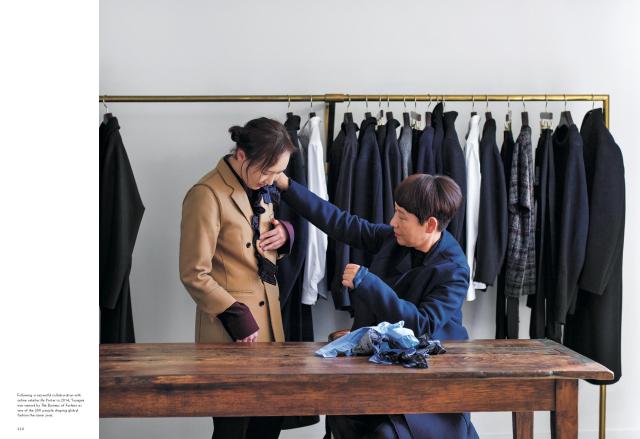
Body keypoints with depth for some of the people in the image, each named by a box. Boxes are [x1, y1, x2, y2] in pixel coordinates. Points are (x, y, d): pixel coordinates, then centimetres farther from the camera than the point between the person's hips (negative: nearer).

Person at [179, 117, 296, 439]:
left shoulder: (260, 188, 9)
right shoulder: (207, 195, -16)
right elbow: (194, 275, -14)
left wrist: (285, 234, 0)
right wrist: (236, 316, -18)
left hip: (269, 319, 7)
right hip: (232, 330, -7)